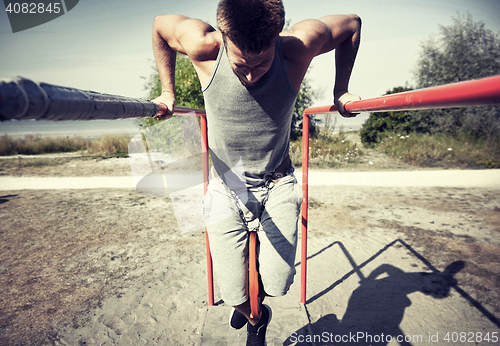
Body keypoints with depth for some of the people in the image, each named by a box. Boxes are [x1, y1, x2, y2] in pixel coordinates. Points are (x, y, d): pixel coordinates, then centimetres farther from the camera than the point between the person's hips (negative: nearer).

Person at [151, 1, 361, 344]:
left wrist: (340, 91, 3)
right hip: (227, 187, 1)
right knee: (234, 294, 1)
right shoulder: (204, 47, -17)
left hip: (278, 186, 0)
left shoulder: (297, 47, -17)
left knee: (277, 283, -4)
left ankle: (256, 304, 39)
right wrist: (168, 92, 5)